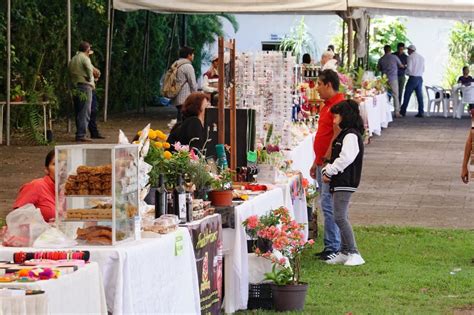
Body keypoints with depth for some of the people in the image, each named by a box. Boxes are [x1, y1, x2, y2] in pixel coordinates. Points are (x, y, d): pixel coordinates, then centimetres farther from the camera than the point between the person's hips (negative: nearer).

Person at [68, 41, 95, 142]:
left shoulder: (72, 60, 15)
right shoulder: (85, 59, -9)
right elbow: (90, 73, -17)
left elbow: (70, 74, 11)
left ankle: (79, 134, 16)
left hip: (74, 87, 8)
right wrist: (90, 80, 1)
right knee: (85, 112, -6)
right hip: (85, 87, -8)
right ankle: (81, 135, -9)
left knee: (78, 112, 13)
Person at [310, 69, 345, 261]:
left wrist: (326, 160, -20)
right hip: (322, 163, 10)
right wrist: (316, 163, 22)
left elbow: (336, 136, -20)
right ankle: (331, 246, 15)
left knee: (328, 204, -10)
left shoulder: (339, 105, -15)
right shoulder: (326, 106, 18)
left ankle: (332, 247, -6)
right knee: (328, 205, 11)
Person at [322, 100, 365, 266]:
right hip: (339, 183, 10)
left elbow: (345, 159, -22)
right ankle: (344, 252, 16)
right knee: (341, 217, 11)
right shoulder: (343, 134, 18)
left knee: (340, 217, -14)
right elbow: (336, 158, 20)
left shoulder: (351, 135, -13)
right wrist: (326, 170, 3)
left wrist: (329, 171, -14)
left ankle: (354, 254, -14)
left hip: (345, 183, -10)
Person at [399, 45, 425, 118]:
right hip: (420, 78, 6)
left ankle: (403, 111, 5)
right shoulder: (421, 58, 13)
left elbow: (409, 68, -13)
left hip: (413, 78, -6)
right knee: (419, 95, 5)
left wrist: (407, 73, 7)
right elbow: (423, 69, 17)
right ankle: (420, 112, 3)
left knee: (407, 95, 2)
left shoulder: (410, 57, -8)